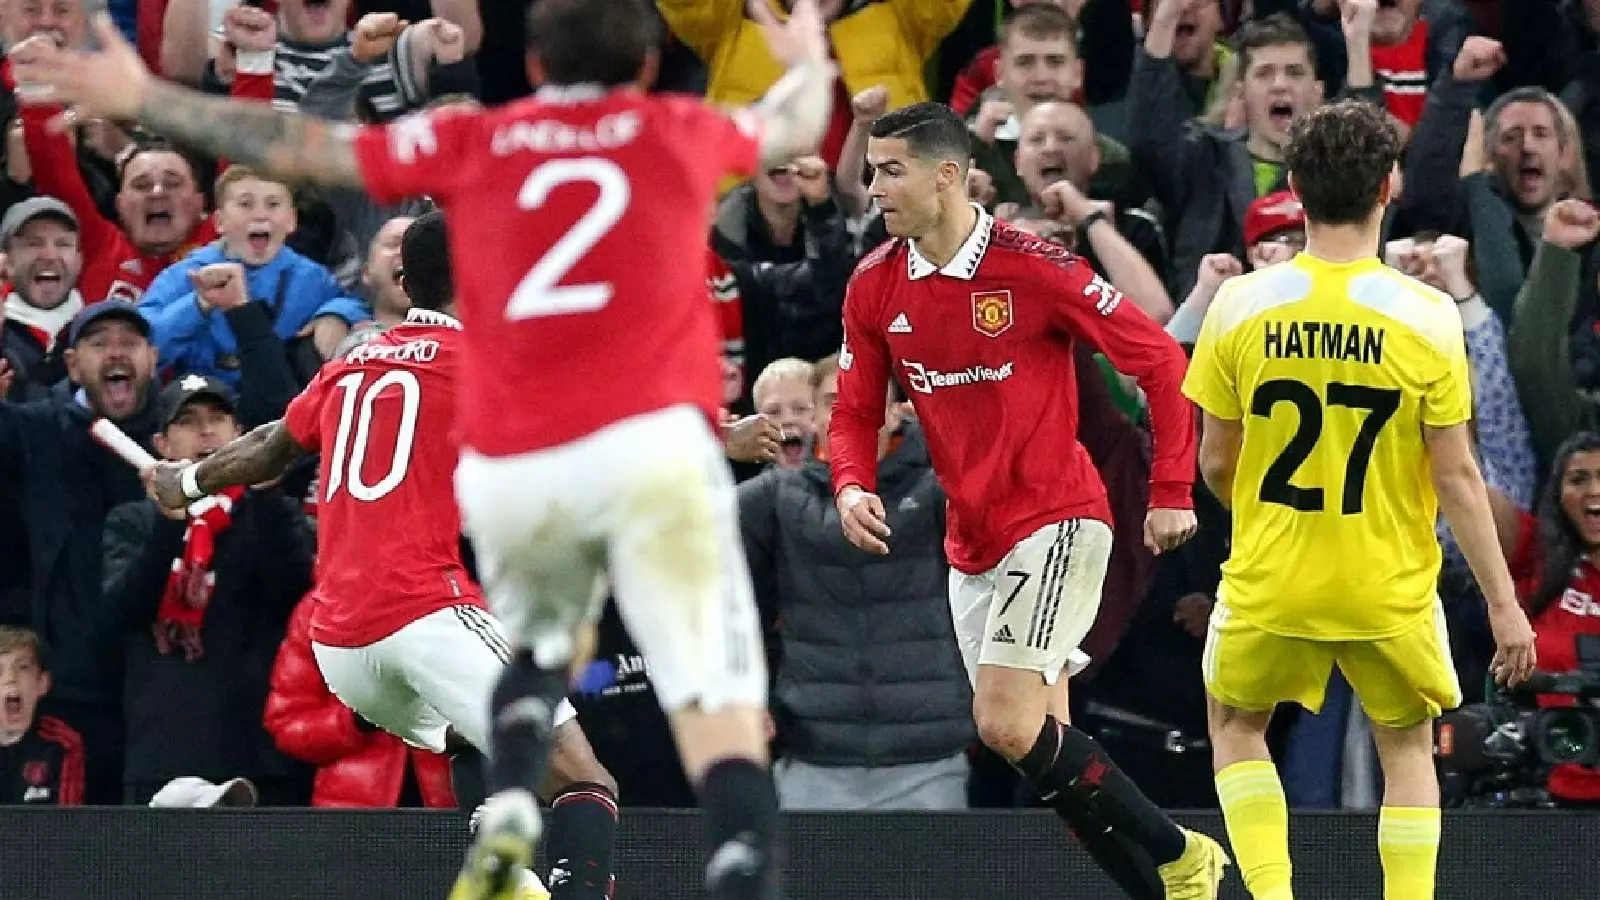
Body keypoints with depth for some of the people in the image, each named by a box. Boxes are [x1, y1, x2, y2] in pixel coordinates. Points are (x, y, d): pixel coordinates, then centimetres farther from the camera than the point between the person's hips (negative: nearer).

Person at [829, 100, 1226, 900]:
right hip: (972, 543, 7)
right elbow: (856, 413, 10)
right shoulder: (875, 286, 2)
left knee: (1008, 725, -18)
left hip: (1056, 519, -7)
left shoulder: (1031, 267, -15)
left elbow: (1159, 360, -9)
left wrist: (1171, 491, -11)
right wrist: (851, 487, -11)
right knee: (1033, 738, 5)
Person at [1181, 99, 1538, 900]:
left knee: (1236, 726, 24)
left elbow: (1215, 464, -1)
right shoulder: (1425, 316, -12)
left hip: (1270, 583, 1)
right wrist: (1504, 602, -1)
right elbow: (1456, 478, -10)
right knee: (1408, 747, 20)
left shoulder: (1240, 305, -9)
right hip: (1390, 589, -1)